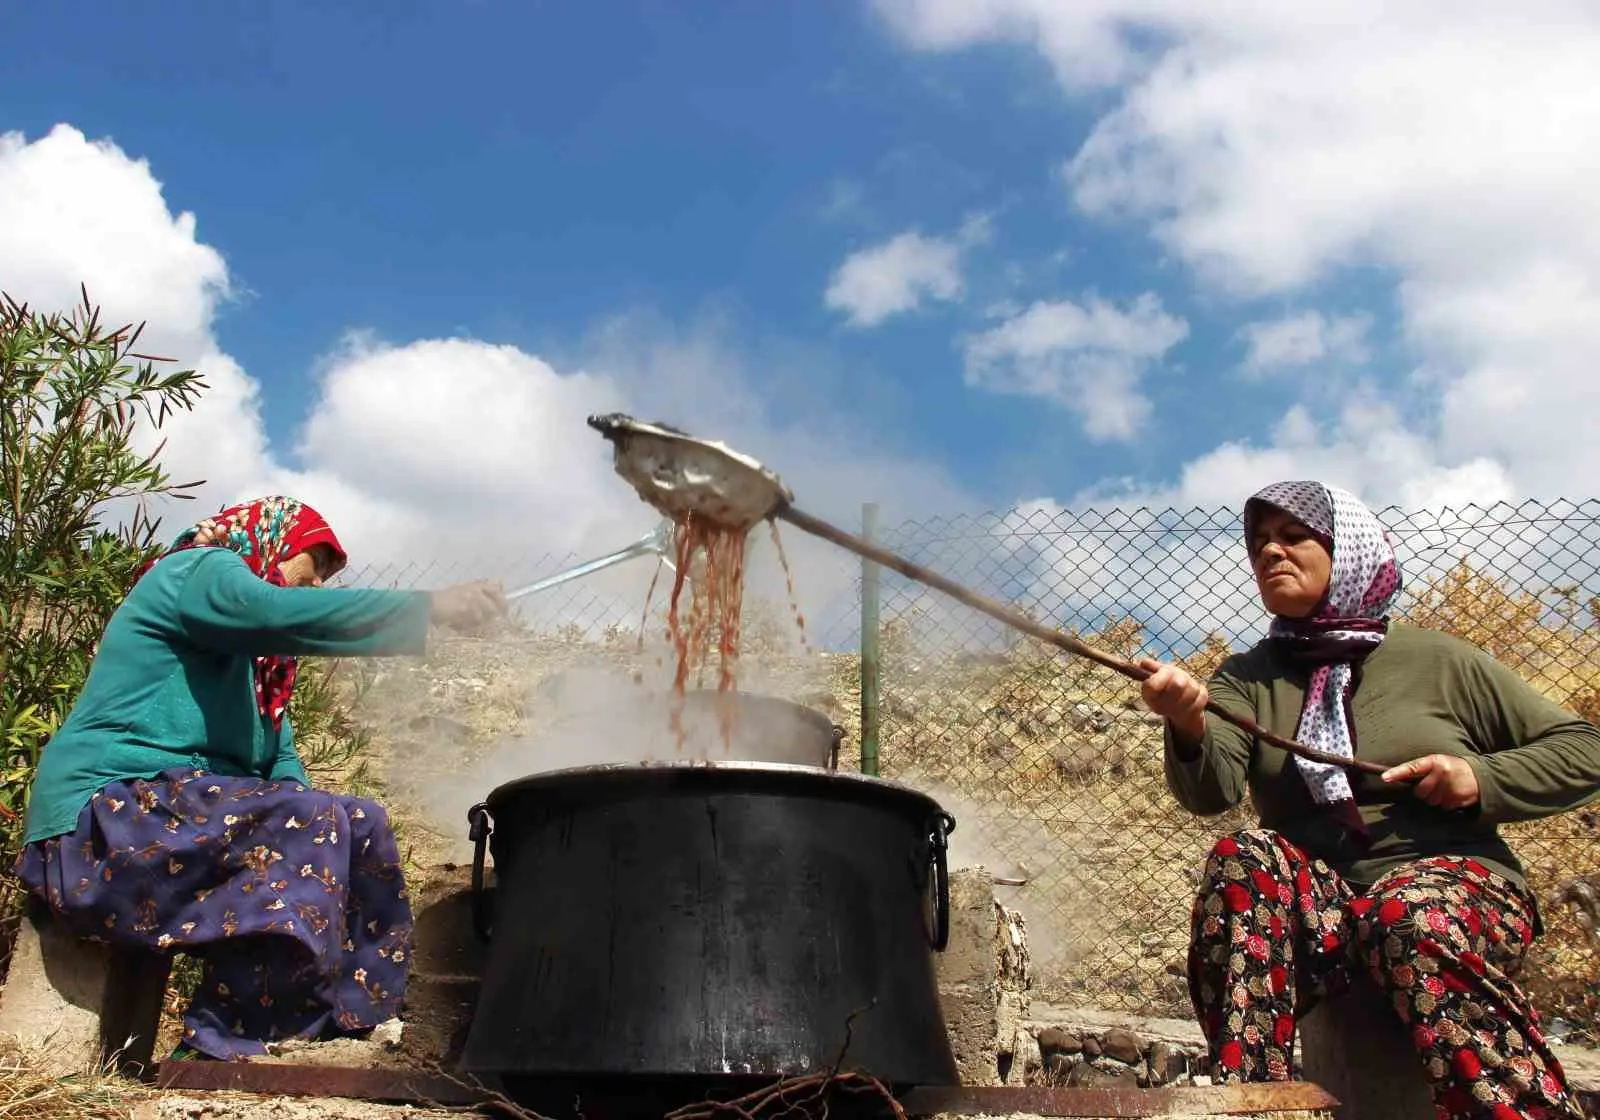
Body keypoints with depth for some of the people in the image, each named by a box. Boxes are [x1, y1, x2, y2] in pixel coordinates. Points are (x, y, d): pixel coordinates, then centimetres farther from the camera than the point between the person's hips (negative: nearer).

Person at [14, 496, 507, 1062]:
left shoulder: (259, 663, 25)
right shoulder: (199, 570, -4)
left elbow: (282, 764, 15)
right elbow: (279, 613, -26)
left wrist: (321, 830, -7)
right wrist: (430, 606, -28)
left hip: (182, 818, 10)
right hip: (103, 824, -10)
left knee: (362, 825, 1)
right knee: (310, 824, -28)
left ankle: (348, 1025, -5)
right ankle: (219, 1051, -24)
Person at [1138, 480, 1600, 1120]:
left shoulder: (1437, 660, 7)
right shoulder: (1247, 679, 10)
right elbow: (1212, 790, -11)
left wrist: (1483, 780, -8)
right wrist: (1187, 729, -33)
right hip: (1312, 909, 2)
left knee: (1413, 920, -36)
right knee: (1243, 858, -29)